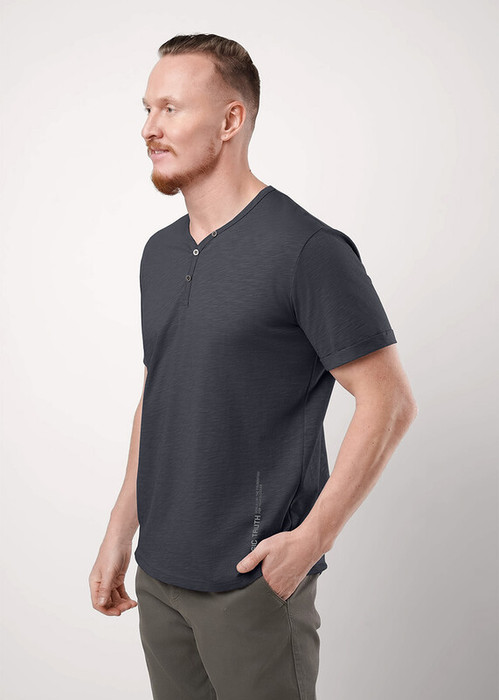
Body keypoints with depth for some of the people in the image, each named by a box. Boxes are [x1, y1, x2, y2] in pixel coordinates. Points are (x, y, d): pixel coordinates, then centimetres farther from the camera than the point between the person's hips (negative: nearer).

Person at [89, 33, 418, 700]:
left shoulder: (307, 249, -15)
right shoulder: (159, 253, 9)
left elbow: (389, 402, -15)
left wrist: (312, 537, -18)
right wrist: (120, 530, 14)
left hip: (254, 579, -7)